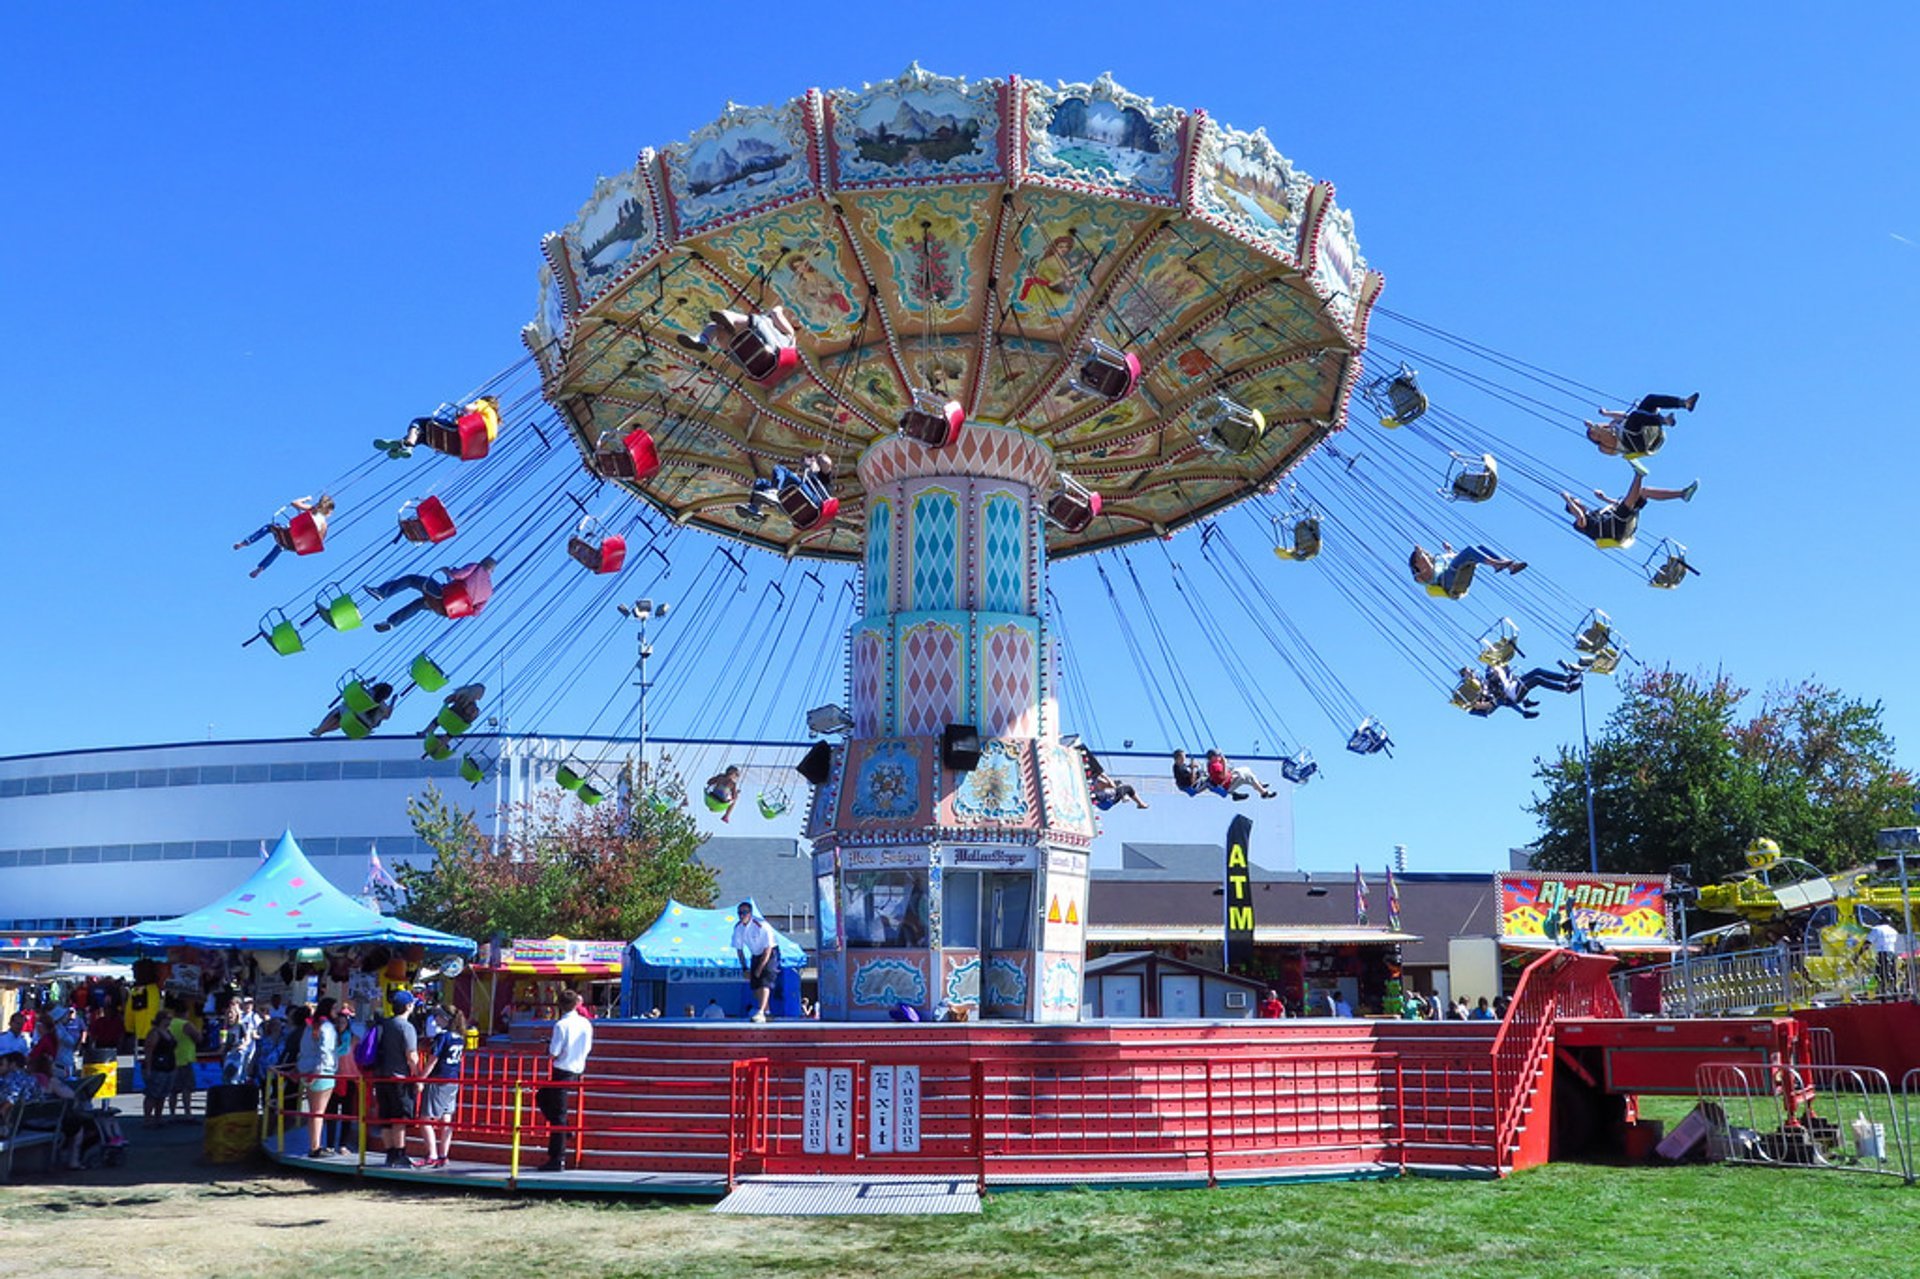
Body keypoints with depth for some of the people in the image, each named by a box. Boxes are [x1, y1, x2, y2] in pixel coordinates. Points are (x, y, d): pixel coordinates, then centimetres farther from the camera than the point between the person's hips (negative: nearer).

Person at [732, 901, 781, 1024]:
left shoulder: (761, 925, -27)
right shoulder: (738, 928, -9)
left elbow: (768, 948, -23)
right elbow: (739, 949, 2)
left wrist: (760, 968, -21)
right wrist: (745, 968, -2)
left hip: (770, 953, -6)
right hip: (755, 955, 6)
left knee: (765, 981, -22)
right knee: (754, 985, 4)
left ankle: (761, 1012, -30)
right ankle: (766, 1010, 23)